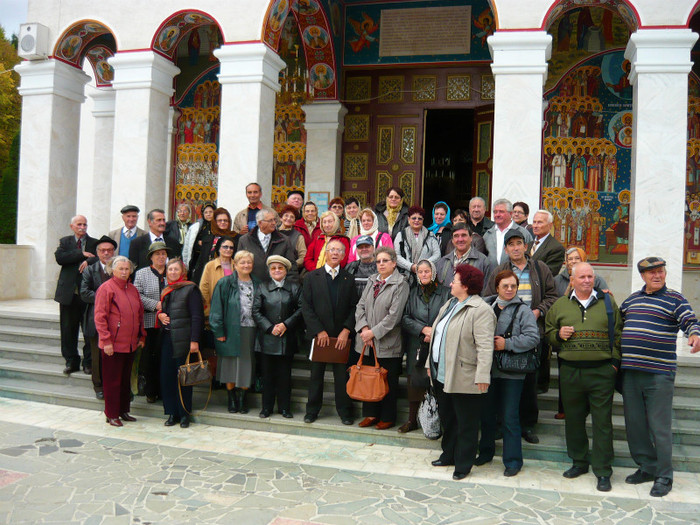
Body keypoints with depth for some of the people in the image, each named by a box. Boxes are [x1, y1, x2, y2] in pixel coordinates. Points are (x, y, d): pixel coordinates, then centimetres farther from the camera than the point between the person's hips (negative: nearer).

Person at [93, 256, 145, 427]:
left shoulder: (132, 289, 11)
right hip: (113, 344, -6)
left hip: (130, 344, 6)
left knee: (126, 379, 15)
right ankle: (112, 415, 14)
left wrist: (141, 336, 14)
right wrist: (106, 340, -17)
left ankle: (124, 411, 27)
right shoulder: (106, 288, -10)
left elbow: (140, 314, 18)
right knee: (112, 380, 4)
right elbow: (100, 317, -13)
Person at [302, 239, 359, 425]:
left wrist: (346, 330, -10)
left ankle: (345, 411, 16)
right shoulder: (311, 277, 3)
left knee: (342, 374, 4)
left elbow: (354, 307, 3)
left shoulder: (348, 279, 7)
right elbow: (306, 307, -3)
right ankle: (312, 410, 23)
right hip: (318, 334, 0)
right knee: (316, 374, 10)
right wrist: (319, 331, -11)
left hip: (341, 335, 1)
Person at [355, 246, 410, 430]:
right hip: (367, 341, 6)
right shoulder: (372, 281, 11)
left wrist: (374, 332, -14)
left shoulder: (400, 284, -8)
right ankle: (371, 414, 25)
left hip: (388, 343, -6)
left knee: (388, 381, 4)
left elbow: (394, 315, -14)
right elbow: (361, 306, 8)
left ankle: (387, 417, 17)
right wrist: (363, 328, -8)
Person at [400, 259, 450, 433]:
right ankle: (412, 420, 16)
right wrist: (424, 329, -10)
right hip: (416, 346, 2)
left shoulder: (445, 293, 3)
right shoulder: (412, 293, 11)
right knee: (415, 382, 4)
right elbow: (405, 318, 3)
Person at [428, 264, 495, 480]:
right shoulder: (449, 304, 13)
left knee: (465, 423, 5)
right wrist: (431, 363, 20)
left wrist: (482, 375, -26)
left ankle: (463, 465, 17)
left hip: (463, 378, -9)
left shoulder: (480, 310, -16)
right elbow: (437, 335, 19)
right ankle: (449, 455, 37)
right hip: (441, 374, 9)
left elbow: (485, 346, -22)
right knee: (447, 418, 21)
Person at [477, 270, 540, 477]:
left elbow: (533, 337, -14)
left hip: (511, 373, -4)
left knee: (509, 417, 1)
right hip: (488, 369, 4)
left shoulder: (523, 310, -5)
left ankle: (513, 460, 14)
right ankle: (486, 451, 33)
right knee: (487, 413, 16)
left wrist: (507, 344, -18)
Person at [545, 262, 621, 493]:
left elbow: (618, 334, 7)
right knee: (574, 419, 11)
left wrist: (615, 361, -1)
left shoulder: (608, 303, 7)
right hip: (570, 372, 2)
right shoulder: (560, 305, 9)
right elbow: (548, 332, 16)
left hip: (601, 372, -2)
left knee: (602, 421, 0)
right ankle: (579, 462, 27)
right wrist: (558, 334, -5)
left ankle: (602, 471, 10)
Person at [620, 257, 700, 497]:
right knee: (634, 424, 11)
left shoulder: (675, 299, 1)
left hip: (659, 374, -5)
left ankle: (664, 476, 13)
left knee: (659, 427, -1)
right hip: (630, 371, 5)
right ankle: (647, 467, 27)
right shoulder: (632, 299, 15)